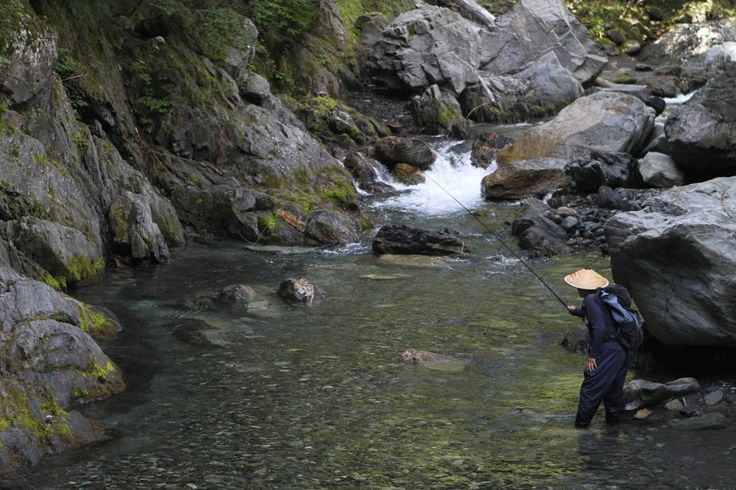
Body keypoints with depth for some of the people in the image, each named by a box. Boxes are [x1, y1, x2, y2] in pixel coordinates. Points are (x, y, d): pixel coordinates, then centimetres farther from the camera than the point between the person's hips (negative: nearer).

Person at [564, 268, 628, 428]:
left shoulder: (591, 300, -14)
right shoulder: (600, 298, 14)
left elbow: (600, 328, -22)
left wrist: (592, 355, -15)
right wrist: (575, 311, 57)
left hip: (607, 350, -9)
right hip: (621, 351, 9)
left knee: (590, 386, 1)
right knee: (613, 386, 22)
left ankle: (582, 422, 9)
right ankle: (613, 417, 36)